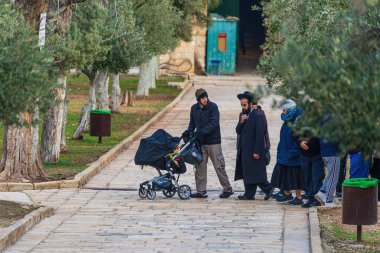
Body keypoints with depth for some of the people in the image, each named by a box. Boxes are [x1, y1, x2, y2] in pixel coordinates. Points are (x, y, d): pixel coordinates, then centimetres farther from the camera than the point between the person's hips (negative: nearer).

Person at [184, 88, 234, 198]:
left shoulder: (213, 107, -9)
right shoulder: (194, 108, 7)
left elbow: (214, 123, -18)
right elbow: (192, 122, 19)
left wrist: (202, 132, -28)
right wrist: (189, 131, 0)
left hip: (213, 141, -5)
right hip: (200, 142, 5)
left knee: (219, 166, -1)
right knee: (200, 167, 5)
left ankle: (227, 189, 8)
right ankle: (201, 191, 12)